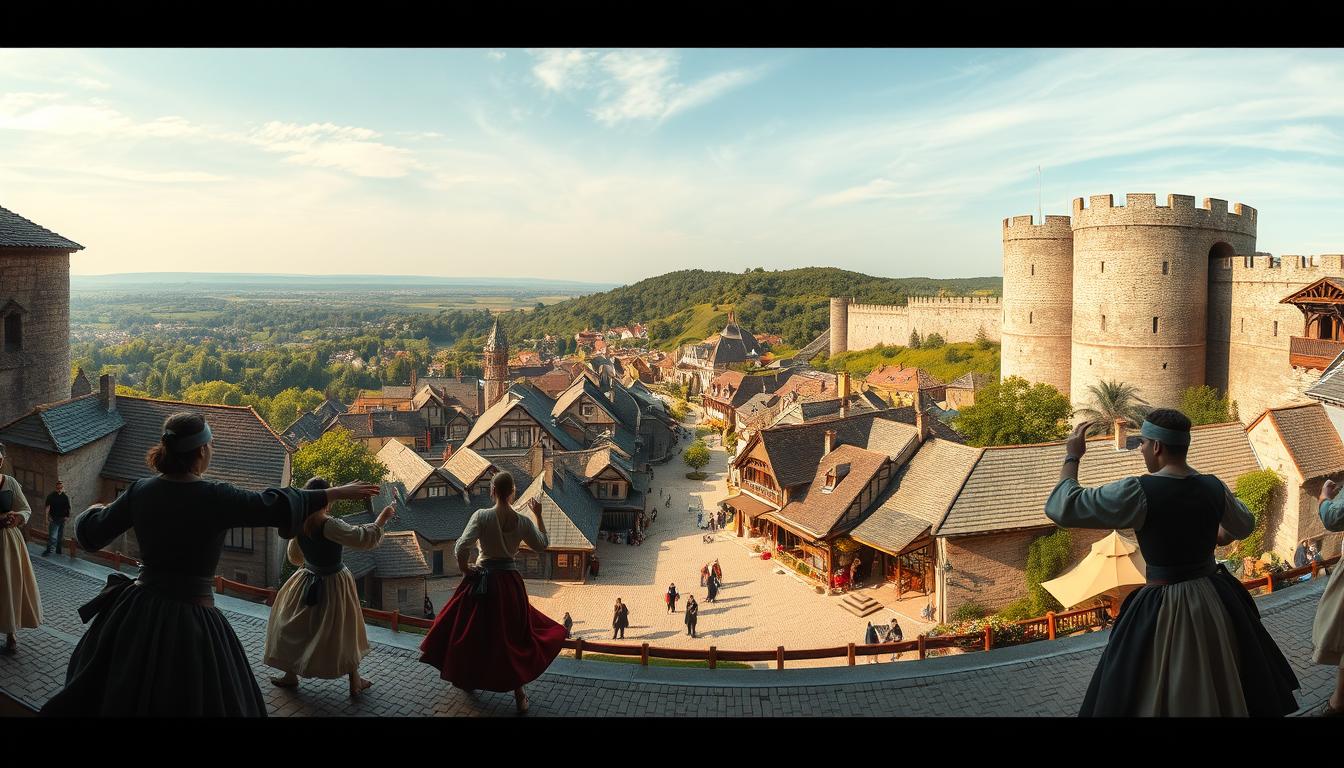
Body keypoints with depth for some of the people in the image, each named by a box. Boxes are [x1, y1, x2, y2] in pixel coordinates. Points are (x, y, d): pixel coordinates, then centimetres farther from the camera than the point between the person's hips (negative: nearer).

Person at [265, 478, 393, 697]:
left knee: (297, 627, 22)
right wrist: (382, 519, -21)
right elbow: (364, 538, -33)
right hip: (334, 586, -4)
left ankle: (291, 674, 35)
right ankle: (355, 680, 23)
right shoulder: (330, 526, -29)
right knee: (343, 632, 11)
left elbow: (294, 557, 7)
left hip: (307, 583, 4)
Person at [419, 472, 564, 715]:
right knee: (513, 634, 14)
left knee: (473, 630, 19)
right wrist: (538, 515, 14)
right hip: (511, 582, 2)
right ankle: (519, 692, 14)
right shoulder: (523, 521, -6)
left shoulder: (482, 516, -14)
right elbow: (543, 545, 9)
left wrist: (463, 568, -3)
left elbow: (461, 546, -21)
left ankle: (469, 679, 36)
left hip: (483, 580, -2)